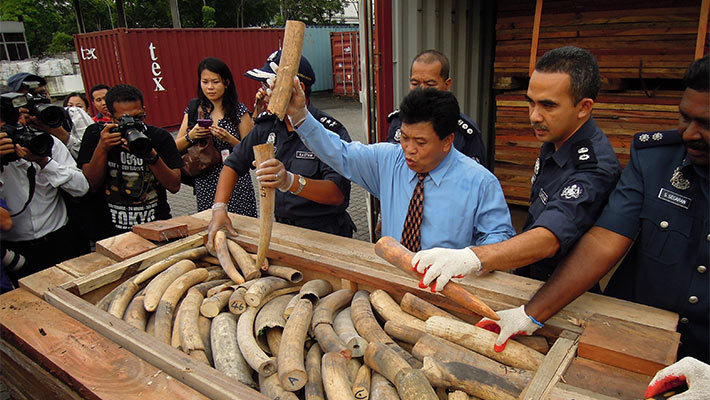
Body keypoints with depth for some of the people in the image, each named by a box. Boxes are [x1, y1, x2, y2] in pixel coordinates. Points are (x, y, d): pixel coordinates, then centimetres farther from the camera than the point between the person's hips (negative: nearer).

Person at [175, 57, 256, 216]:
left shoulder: (238, 111, -1)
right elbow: (176, 147, 7)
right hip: (205, 185, 2)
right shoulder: (194, 109, 7)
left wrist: (229, 139, -17)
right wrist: (190, 136, -12)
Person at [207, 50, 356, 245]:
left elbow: (338, 193, -28)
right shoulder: (266, 125, 3)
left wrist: (291, 182, -44)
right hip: (280, 229, 6)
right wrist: (219, 208, -2)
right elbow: (233, 164, 12)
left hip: (324, 235, -6)